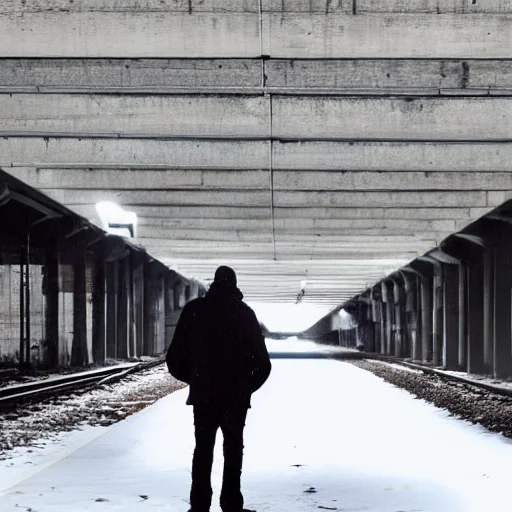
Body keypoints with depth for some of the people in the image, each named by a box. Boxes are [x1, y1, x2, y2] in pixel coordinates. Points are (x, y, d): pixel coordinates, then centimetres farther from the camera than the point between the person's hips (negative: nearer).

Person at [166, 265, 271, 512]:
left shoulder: (194, 310, 1)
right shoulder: (244, 313, 0)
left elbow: (175, 358, 0)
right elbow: (262, 362, -1)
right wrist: (248, 386, 13)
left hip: (203, 394, 1)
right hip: (236, 396, -1)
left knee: (203, 449, 9)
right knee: (233, 450, 8)